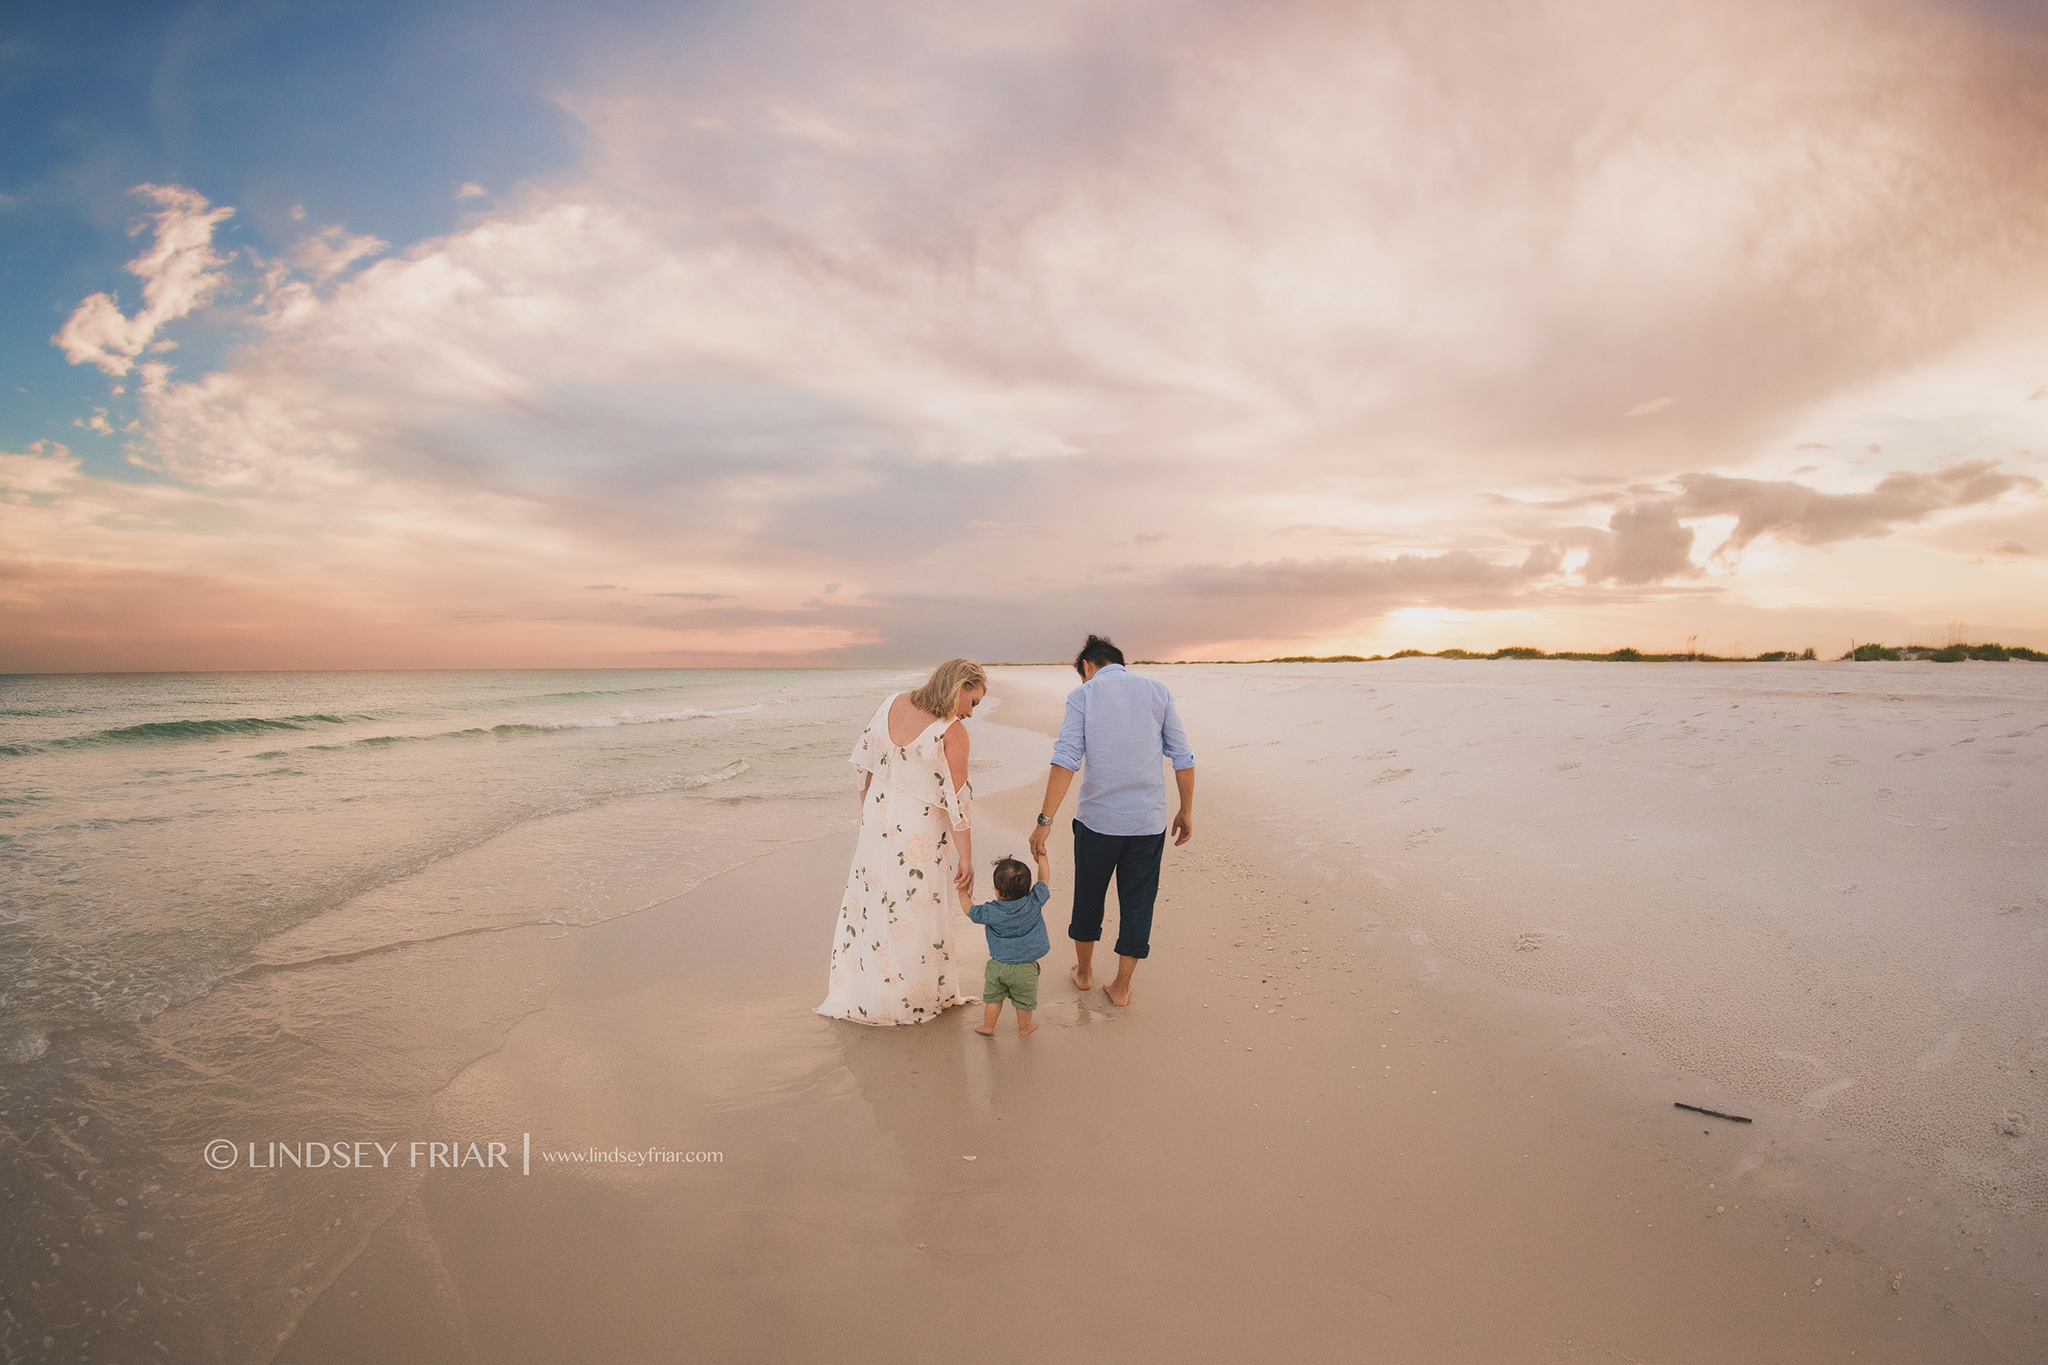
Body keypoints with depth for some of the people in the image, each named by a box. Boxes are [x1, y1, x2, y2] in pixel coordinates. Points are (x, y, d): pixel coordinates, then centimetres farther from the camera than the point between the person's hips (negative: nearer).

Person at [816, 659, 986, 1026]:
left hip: (878, 820, 6)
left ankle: (853, 992, 36)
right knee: (918, 911, 11)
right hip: (920, 834, -6)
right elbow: (957, 801, -18)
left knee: (871, 900, 19)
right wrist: (966, 858, -9)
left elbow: (866, 766, 6)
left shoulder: (892, 704, -3)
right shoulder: (952, 733, -21)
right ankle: (919, 999, 29)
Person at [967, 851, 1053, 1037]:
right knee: (1024, 1000, 21)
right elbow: (1044, 879, -4)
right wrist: (1042, 857, 10)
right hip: (1025, 969, 0)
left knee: (993, 997, 21)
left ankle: (988, 1027, 37)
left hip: (998, 965, 0)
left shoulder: (990, 912, -21)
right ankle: (1024, 1028, 39)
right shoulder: (1034, 903, -20)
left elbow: (969, 911, -1)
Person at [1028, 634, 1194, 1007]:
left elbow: (1065, 762, -14)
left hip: (1097, 819, -1)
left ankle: (1084, 971, 37)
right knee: (1137, 903, 14)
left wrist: (1045, 821, -15)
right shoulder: (1158, 692, 4)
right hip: (1148, 821, 1)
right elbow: (1183, 759, 3)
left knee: (1088, 896, 19)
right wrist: (1186, 811, 12)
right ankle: (1121, 987, 23)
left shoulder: (1082, 696, -4)